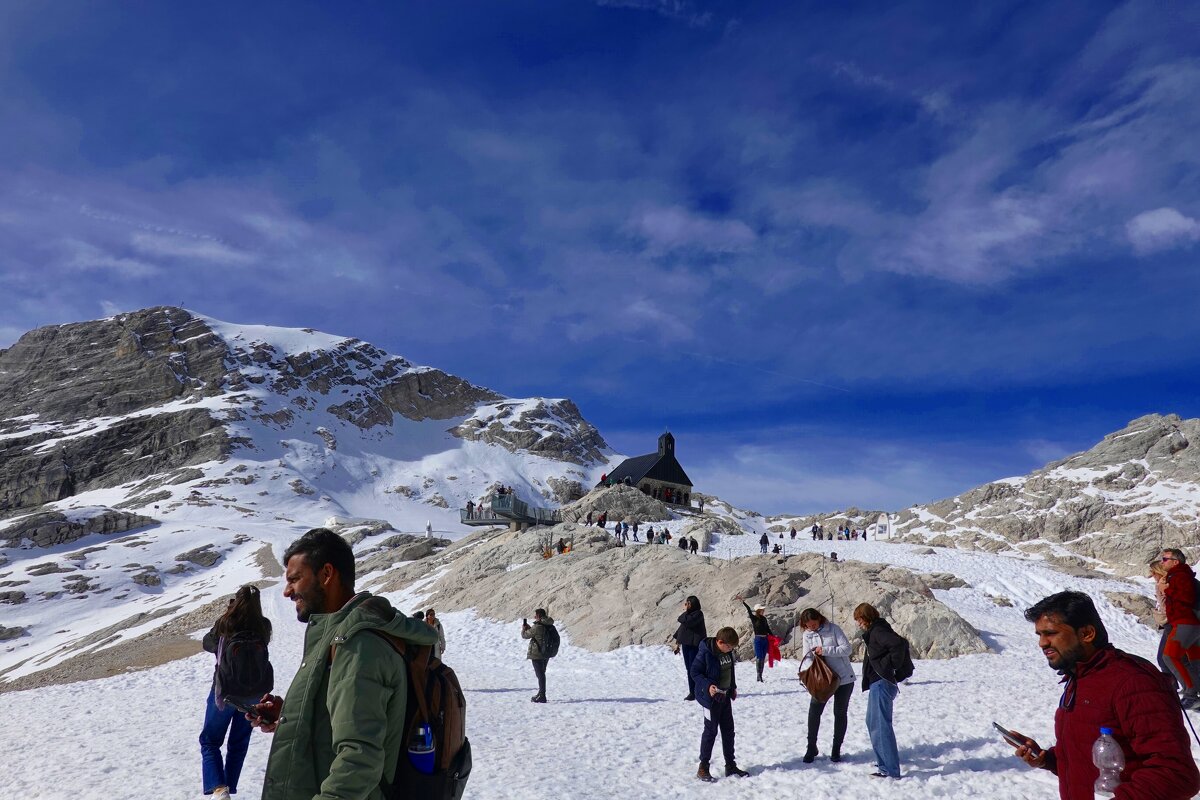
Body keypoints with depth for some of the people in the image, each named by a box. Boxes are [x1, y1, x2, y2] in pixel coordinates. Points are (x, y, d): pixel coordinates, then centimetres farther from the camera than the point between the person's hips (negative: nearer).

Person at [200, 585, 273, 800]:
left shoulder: (225, 623, -14)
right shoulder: (264, 627, -9)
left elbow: (208, 644, 6)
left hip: (223, 691, -2)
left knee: (210, 741, 12)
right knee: (239, 744, 18)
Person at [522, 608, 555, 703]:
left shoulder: (537, 627, -21)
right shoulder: (548, 626, 5)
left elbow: (525, 635, -9)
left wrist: (523, 628, 11)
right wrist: (529, 627, 18)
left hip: (537, 654, -8)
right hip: (546, 654, 8)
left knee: (540, 675, -3)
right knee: (542, 674, 20)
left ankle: (542, 697, 0)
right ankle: (541, 694, 32)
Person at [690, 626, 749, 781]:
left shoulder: (727, 651, 0)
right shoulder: (705, 653, -24)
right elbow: (694, 672, -18)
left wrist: (733, 687, 17)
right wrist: (707, 686, -29)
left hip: (726, 697, 8)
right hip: (711, 697, -8)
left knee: (728, 730, 13)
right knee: (711, 731, -1)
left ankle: (730, 765, 25)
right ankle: (703, 767, 11)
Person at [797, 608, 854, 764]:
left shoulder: (833, 629, -12)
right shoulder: (807, 635, -1)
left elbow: (847, 648, -18)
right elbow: (806, 657, -1)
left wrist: (825, 650, -27)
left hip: (843, 679, -2)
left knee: (840, 713, 8)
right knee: (814, 712, -3)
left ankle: (836, 749, 22)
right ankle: (811, 748, 11)